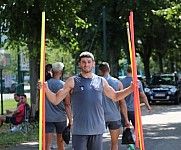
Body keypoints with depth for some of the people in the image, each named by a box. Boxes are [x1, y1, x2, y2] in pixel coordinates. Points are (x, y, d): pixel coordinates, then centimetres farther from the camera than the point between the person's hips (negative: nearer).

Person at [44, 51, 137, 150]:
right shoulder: (73, 81, 0)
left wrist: (131, 88, 14)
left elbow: (115, 96, 25)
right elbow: (56, 99, 0)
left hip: (97, 129, 4)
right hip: (79, 130, -3)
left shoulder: (101, 81, 11)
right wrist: (46, 89, -18)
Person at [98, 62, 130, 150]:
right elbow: (122, 102, -1)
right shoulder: (117, 83, 1)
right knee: (114, 143, 12)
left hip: (101, 117, -1)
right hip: (115, 117, 1)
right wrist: (126, 119, 5)